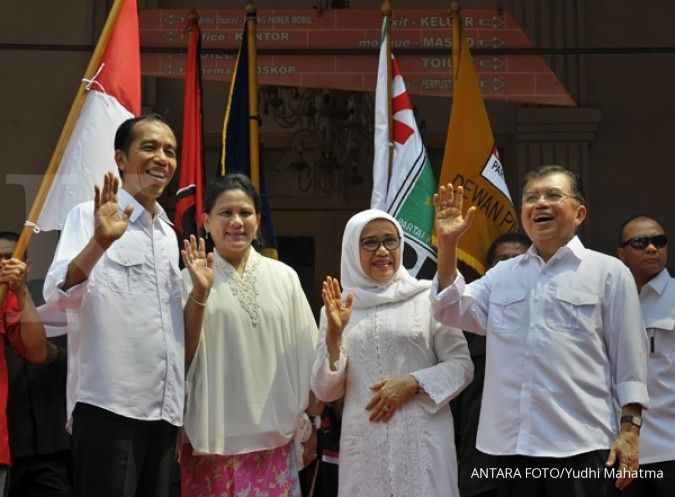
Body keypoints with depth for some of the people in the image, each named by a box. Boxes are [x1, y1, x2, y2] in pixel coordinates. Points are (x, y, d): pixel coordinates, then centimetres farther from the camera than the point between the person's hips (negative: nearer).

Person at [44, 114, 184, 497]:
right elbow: (58, 294, -19)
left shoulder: (169, 235, 18)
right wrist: (100, 242, -31)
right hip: (108, 405, -7)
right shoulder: (90, 216, -2)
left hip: (165, 408, 7)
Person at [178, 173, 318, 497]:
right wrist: (199, 294, -18)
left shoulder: (284, 277, 5)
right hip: (213, 437, -2)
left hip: (273, 436, 2)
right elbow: (182, 355, -6)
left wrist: (306, 428, 10)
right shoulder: (191, 279, 0)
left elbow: (303, 355, 9)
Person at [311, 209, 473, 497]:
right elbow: (325, 392, 5)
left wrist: (412, 383, -13)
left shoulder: (427, 298, -1)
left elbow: (462, 366, 1)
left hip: (421, 440, -1)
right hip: (364, 444, 2)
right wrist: (334, 335, -9)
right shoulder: (337, 308, 6)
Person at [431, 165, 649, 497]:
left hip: (581, 445, -4)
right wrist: (447, 243, -4)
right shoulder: (502, 274, 16)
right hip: (511, 443, 4)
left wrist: (630, 429, -5)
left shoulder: (609, 272, 3)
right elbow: (452, 310, 6)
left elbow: (628, 356, 1)